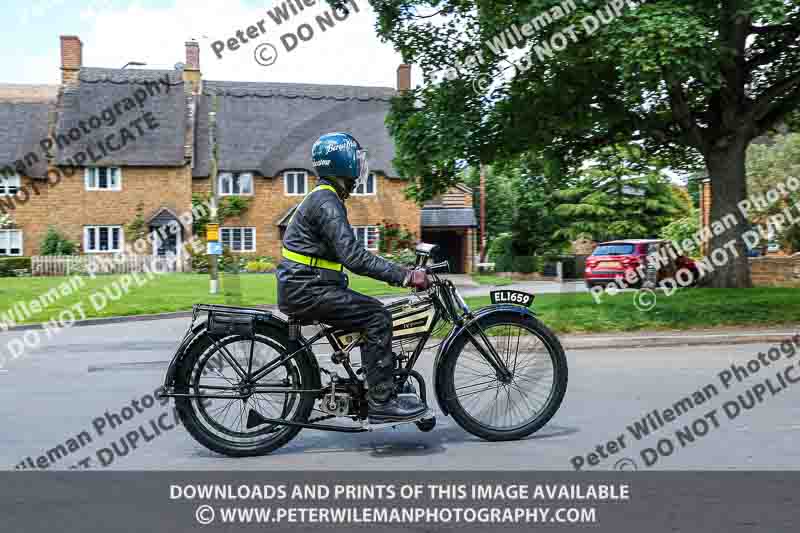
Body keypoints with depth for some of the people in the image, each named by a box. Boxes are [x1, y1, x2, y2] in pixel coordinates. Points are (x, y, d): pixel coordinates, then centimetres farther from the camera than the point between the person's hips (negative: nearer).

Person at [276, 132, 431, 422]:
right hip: (305, 290, -10)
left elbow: (349, 253, 21)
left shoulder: (325, 199, 17)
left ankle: (382, 390, 15)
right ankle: (381, 401, -11)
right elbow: (354, 257, -27)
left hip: (306, 286, 10)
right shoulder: (326, 202, -16)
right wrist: (406, 275, -28)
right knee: (376, 316, -15)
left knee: (372, 315, 11)